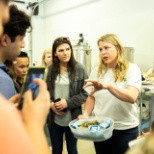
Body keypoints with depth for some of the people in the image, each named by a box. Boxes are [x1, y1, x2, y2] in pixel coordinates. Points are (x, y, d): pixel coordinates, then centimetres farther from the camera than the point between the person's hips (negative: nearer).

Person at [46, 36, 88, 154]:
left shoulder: (80, 69, -9)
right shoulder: (50, 70, -2)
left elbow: (85, 93, -7)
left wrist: (68, 103, -17)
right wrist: (50, 104, -10)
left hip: (72, 118, -2)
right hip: (54, 118, 2)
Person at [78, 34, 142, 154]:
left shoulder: (132, 69, -10)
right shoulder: (96, 71, 2)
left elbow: (132, 97, -25)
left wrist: (107, 85, -39)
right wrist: (86, 114, -8)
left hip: (125, 129, -3)